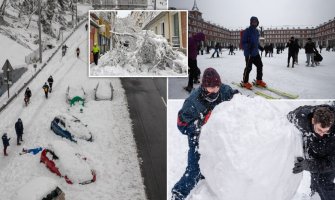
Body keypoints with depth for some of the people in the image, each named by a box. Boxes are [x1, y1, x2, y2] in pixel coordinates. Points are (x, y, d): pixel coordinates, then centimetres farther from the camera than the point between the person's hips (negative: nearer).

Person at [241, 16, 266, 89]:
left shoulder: (257, 31, 14)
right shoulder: (247, 31, -10)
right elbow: (243, 42, -13)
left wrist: (260, 47, 13)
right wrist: (248, 47, -28)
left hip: (256, 52, 8)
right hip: (249, 53, -8)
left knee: (260, 65, 11)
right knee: (248, 67, -7)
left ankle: (259, 80, 25)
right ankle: (245, 82, 6)